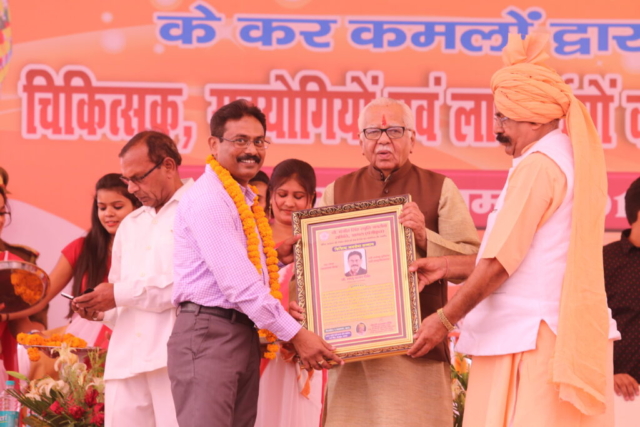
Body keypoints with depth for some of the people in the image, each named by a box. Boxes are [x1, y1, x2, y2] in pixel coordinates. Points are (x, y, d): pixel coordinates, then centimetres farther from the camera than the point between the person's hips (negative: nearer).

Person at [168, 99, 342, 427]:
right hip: (208, 334, -9)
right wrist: (295, 334, -18)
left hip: (244, 335, 9)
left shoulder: (243, 200, 17)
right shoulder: (208, 198, -13)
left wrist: (275, 257, 5)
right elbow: (237, 283, -19)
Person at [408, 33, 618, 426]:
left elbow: (500, 262, -14)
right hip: (573, 332, 9)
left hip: (534, 338, -9)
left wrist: (445, 319, -5)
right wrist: (448, 267, 16)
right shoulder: (573, 159, 17)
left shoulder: (538, 165, -12)